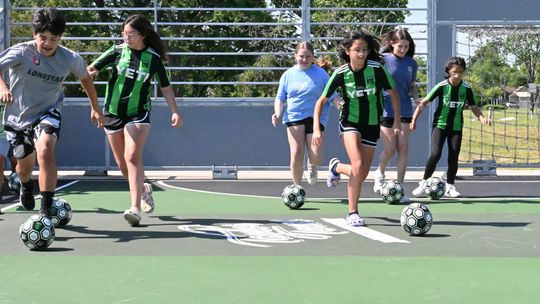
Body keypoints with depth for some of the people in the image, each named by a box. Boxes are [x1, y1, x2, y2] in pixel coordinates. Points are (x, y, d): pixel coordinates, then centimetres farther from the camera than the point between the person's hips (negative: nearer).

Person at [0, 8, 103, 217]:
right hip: (18, 116, 1)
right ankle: (26, 186, 57)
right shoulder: (21, 52, -21)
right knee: (25, 164, 17)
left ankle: (46, 209, -25)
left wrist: (95, 108, 17)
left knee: (45, 151, -30)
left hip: (47, 113, -1)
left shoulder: (70, 59, -12)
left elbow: (85, 78, 9)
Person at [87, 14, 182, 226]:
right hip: (113, 112, 3)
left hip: (138, 113, -3)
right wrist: (89, 73, -29)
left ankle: (135, 209, -26)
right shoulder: (117, 51, -2)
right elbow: (91, 69, -6)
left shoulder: (153, 58, -4)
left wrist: (174, 111, -5)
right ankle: (143, 189, 39)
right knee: (122, 163, 11)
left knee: (132, 157, -20)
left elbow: (165, 87, 5)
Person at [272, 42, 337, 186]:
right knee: (296, 155, -11)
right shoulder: (288, 75, 8)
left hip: (315, 118, -1)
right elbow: (280, 98, 13)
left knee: (315, 157, -13)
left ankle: (312, 166, 26)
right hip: (294, 118, 1)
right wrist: (278, 114, -3)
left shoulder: (320, 73, 1)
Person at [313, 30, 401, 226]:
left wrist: (397, 121, -5)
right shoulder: (341, 74, -12)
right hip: (350, 123, -2)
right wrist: (316, 129, -13)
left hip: (372, 125, 2)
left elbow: (393, 94, 0)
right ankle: (353, 213, -9)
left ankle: (336, 167, 38)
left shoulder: (377, 69, -14)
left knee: (362, 174, 5)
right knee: (358, 166, -22)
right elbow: (321, 101, -4)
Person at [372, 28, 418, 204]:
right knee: (390, 149, -4)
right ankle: (380, 173, 28)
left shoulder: (411, 63, 5)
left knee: (403, 148, -3)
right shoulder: (382, 59, -6)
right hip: (385, 110, -3)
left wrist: (417, 97, -4)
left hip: (404, 110, 3)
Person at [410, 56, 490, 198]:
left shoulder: (466, 89, -6)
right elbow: (423, 103, -10)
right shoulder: (442, 87, -14)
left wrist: (483, 118, -17)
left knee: (454, 157, 1)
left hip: (456, 127, 3)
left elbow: (474, 107, 2)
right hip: (440, 124, -3)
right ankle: (423, 183, 0)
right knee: (435, 154, -14)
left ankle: (450, 186, 15)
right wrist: (414, 120, -15)